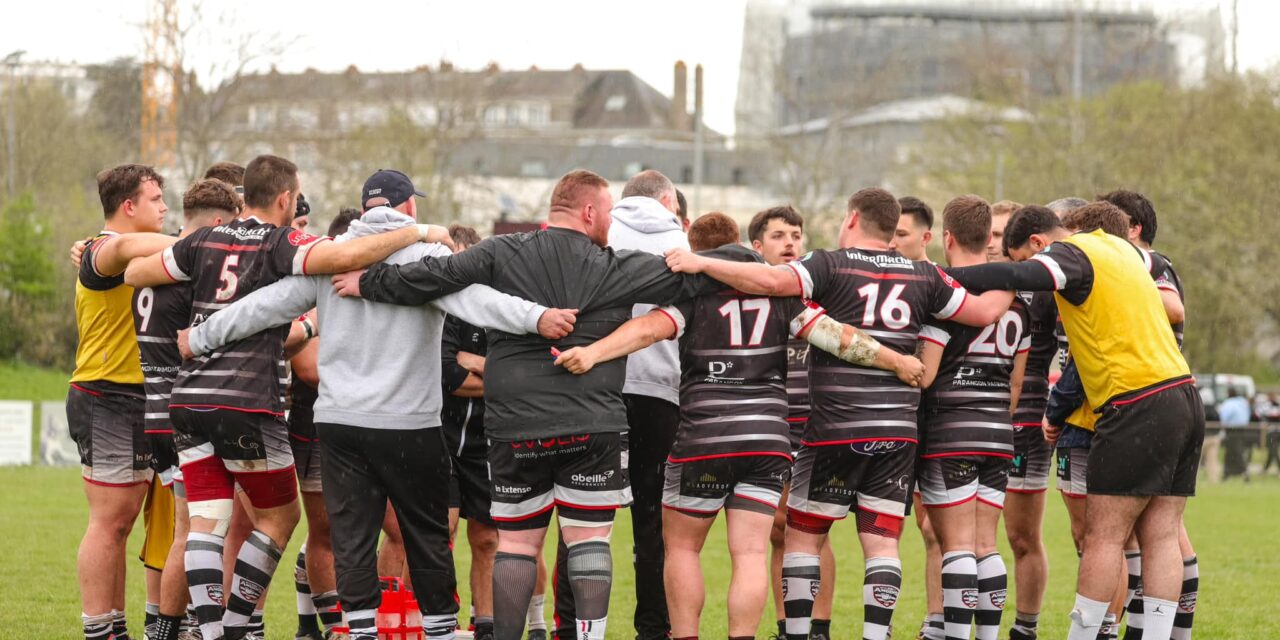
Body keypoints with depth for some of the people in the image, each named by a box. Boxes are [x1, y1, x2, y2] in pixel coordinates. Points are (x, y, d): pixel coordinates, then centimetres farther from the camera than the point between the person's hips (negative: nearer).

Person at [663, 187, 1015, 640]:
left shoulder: (831, 266, -6)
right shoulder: (923, 276, 7)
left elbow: (770, 281, -22)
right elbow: (985, 312, 12)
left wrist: (701, 264, -16)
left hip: (835, 429, -4)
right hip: (898, 430, 4)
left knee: (802, 536, 7)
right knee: (882, 542, 4)